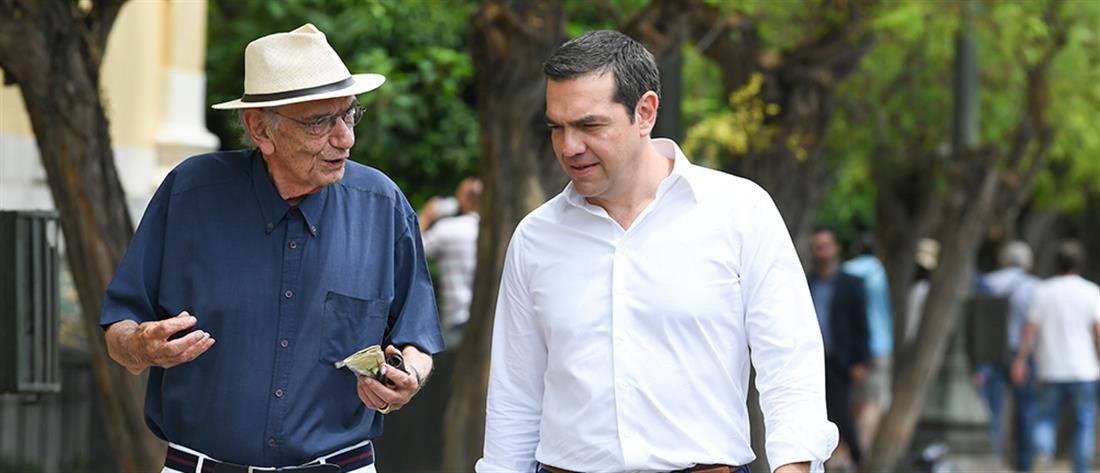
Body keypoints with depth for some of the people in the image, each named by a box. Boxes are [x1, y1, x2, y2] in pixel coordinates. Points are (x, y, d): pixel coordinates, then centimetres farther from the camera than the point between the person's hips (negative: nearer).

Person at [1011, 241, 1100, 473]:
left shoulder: (1042, 291, -1)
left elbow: (1030, 328, -3)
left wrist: (1020, 359, 5)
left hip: (1051, 369, 1)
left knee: (1046, 417, 12)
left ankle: (1043, 450, -15)